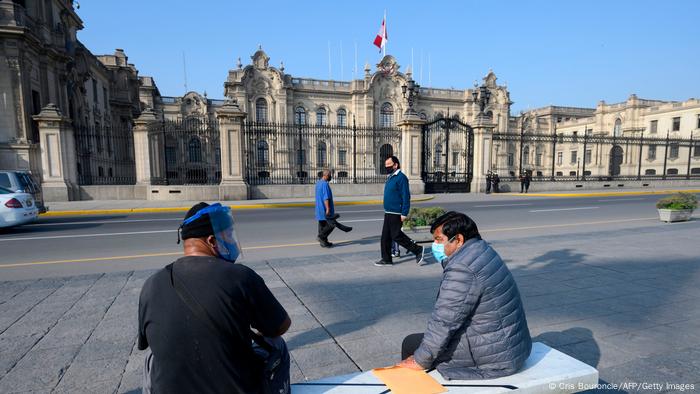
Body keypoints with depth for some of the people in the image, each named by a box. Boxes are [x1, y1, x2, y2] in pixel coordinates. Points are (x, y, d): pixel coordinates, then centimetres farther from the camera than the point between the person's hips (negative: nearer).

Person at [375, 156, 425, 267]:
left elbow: (406, 196, -18)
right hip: (388, 212, 9)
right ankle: (386, 259, 17)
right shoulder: (390, 177, 15)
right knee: (385, 236, 9)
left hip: (396, 214, -9)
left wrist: (404, 213, -22)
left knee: (396, 235, -5)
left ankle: (418, 250, 9)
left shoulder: (401, 177, -14)